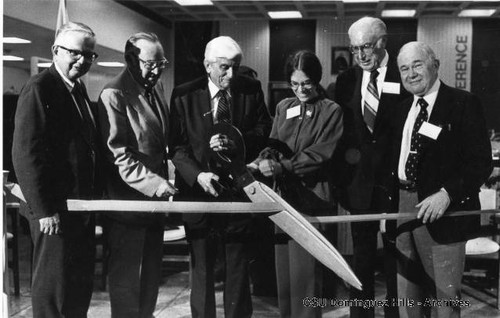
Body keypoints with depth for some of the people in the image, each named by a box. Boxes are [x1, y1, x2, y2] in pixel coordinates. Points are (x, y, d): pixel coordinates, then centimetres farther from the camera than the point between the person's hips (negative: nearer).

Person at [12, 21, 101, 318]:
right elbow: (25, 153, -17)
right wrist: (43, 209, -19)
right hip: (55, 212, -8)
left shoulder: (79, 89, 14)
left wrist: (96, 198, 11)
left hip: (83, 209, 8)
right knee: (54, 288, 2)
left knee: (81, 288, 16)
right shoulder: (39, 89, -12)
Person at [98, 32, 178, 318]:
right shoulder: (115, 95, -14)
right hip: (128, 199, -8)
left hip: (156, 197, 8)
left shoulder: (157, 86, 11)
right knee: (126, 274, 3)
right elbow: (118, 154, -20)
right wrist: (154, 182, -26)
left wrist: (163, 181, 11)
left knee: (152, 270, 18)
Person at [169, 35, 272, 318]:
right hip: (199, 187, -1)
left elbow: (264, 129, 2)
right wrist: (197, 174, -22)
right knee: (201, 265, 10)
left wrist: (235, 141, -16)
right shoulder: (184, 95, -4)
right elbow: (177, 144, -6)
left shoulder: (251, 90, 1)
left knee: (238, 264, 11)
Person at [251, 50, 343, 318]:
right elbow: (274, 145, 11)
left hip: (311, 198, -5)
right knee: (284, 271, 9)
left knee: (304, 273, -7)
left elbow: (318, 156, -10)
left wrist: (279, 167, -18)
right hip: (284, 196, 5)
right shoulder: (284, 107, 14)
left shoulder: (331, 111, -2)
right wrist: (262, 162, -12)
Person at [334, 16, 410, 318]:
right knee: (362, 255, 11)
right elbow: (342, 131, 9)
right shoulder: (347, 80, 6)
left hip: (396, 180, -3)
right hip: (359, 178, 3)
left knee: (396, 251, 7)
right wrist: (342, 174, 2)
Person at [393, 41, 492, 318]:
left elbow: (481, 161, -13)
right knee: (406, 293, 15)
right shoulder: (403, 109, 13)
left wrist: (447, 194, -24)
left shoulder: (463, 103, -7)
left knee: (444, 295, 2)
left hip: (441, 210, -6)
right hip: (402, 205, 6)